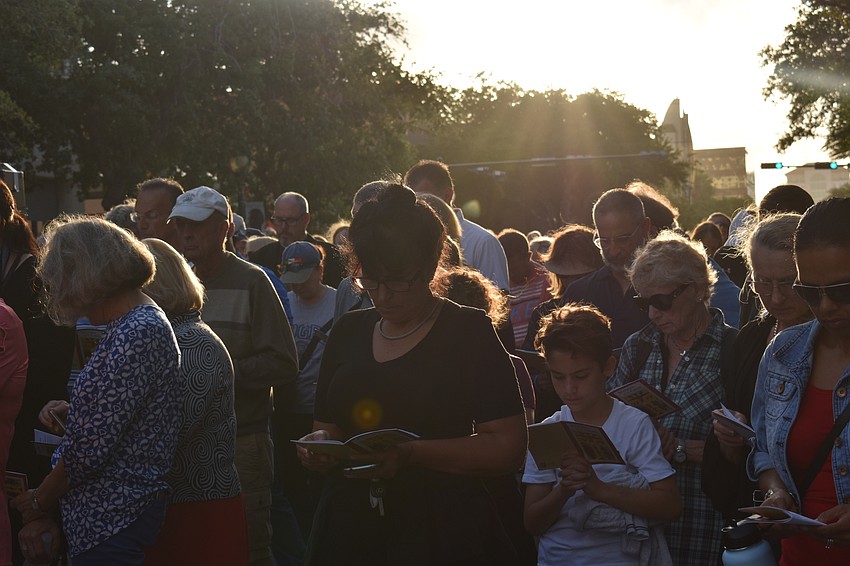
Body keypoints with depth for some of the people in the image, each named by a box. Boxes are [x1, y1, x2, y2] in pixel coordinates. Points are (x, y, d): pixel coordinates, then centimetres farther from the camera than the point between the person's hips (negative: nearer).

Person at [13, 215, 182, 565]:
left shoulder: (135, 336, -20)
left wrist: (41, 500, -6)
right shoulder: (144, 320, 13)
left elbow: (91, 447, -20)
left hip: (111, 520, -10)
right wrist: (72, 412, 4)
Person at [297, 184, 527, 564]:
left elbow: (507, 447, -12)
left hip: (443, 534, -4)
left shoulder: (468, 331, -6)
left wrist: (410, 454, -24)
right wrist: (320, 446, -9)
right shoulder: (349, 332, 8)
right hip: (349, 530, 4)